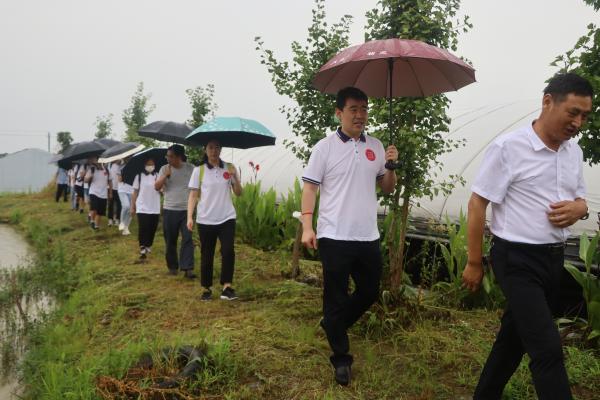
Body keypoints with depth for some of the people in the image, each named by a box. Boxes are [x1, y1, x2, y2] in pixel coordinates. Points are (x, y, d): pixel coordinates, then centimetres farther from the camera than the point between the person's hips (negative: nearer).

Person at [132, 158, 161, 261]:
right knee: (143, 229, -6)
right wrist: (132, 206, 2)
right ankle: (142, 250, -3)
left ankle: (148, 246, 26)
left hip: (155, 208, 2)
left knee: (152, 229, 9)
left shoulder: (157, 176, 3)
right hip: (142, 208, -2)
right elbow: (135, 192, 3)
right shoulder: (139, 176, 0)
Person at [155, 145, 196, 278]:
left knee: (188, 239, -8)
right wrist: (166, 175, -17)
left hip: (186, 210, -1)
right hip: (169, 210, 1)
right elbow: (156, 187, -5)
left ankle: (187, 268, -9)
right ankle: (172, 266, 23)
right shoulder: (165, 169, 1)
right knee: (170, 241, 8)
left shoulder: (191, 168, 0)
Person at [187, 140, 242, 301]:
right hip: (205, 220, 0)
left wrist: (235, 177, -12)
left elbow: (238, 193, 5)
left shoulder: (229, 168, 5)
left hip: (227, 218, 1)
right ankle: (206, 289, 20)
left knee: (228, 251, -15)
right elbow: (193, 195, -1)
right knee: (207, 255, 7)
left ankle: (227, 287, -9)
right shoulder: (199, 170, 0)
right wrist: (189, 217, -11)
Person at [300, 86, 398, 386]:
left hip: (368, 237, 5)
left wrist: (391, 166, -5)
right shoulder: (325, 147, -4)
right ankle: (341, 358, 22)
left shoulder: (375, 147, 9)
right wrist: (307, 226, -15)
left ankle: (332, 325, 40)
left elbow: (387, 188, 15)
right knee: (336, 298, 6)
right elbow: (309, 187, -6)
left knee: (369, 293, 16)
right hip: (334, 237, -5)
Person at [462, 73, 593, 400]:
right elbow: (477, 204, -13)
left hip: (554, 257, 8)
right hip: (517, 259, -7)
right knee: (547, 347, -8)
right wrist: (474, 263, -11)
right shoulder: (508, 147, -14)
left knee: (516, 334, 18)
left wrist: (579, 208, -7)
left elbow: (579, 197, 20)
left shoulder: (574, 151, 7)